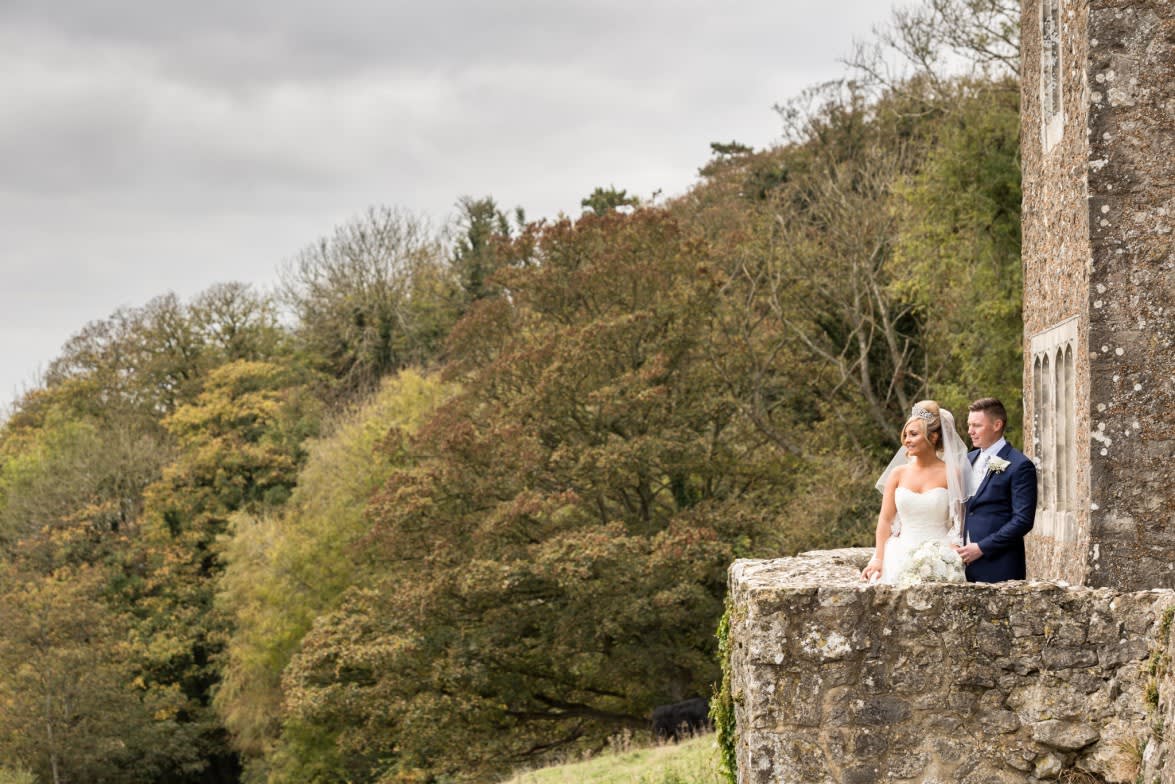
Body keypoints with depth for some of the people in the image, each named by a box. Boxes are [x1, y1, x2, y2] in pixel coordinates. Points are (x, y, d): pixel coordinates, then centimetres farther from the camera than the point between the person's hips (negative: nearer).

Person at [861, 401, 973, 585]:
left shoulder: (950, 474, 1)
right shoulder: (898, 474, 8)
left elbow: (959, 522, 2)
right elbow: (885, 519, 7)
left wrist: (950, 557, -10)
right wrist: (878, 559, -2)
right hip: (901, 555, 2)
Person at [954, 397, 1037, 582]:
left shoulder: (1019, 466, -7)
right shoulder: (968, 460, 15)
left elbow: (1023, 520, -12)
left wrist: (981, 547, -14)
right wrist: (955, 546, 3)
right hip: (965, 565, 6)